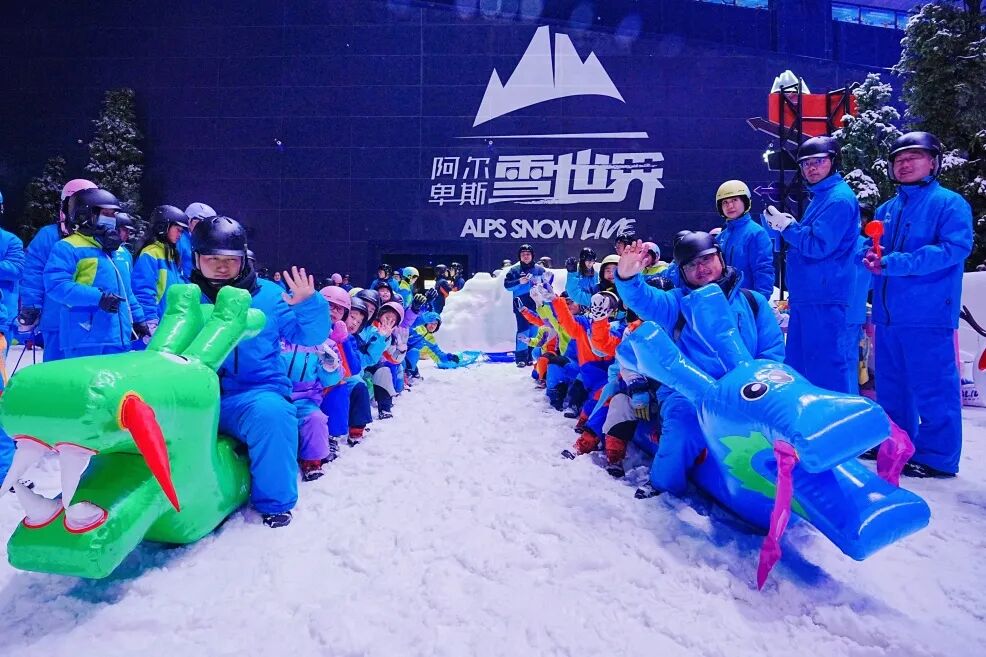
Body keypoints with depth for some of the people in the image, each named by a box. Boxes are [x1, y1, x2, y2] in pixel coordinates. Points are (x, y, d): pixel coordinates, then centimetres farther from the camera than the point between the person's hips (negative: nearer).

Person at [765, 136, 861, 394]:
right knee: (799, 370, 15)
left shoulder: (839, 199, -12)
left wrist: (786, 226, -10)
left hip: (824, 299, -10)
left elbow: (818, 246, -20)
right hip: (805, 296, 10)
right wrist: (789, 224, 7)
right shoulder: (820, 196, 19)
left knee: (829, 372, -6)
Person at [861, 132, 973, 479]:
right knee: (891, 385, 15)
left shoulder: (950, 203, -3)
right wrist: (871, 257, -4)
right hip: (888, 316, 7)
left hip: (928, 316, -7)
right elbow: (871, 250, 22)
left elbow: (954, 249, -17)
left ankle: (937, 456, 8)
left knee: (933, 388, -2)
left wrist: (893, 263, -22)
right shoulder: (886, 209, 17)